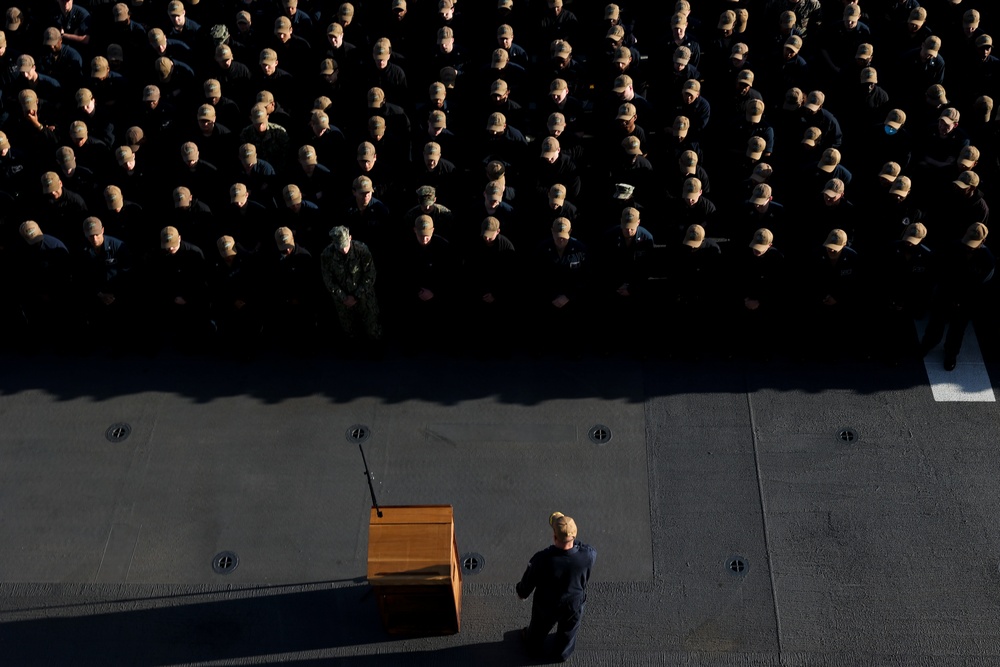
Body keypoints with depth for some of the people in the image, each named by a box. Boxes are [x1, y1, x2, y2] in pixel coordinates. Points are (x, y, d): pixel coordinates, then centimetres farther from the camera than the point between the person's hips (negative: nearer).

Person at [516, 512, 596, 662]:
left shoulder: (542, 559, -38)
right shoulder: (588, 555, -35)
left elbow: (528, 582, -17)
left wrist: (521, 592, 4)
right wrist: (573, 541, -10)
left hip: (547, 605, -1)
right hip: (574, 604, 1)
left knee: (540, 626, 34)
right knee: (568, 630, 34)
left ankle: (533, 644, 63)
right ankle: (564, 651, 62)